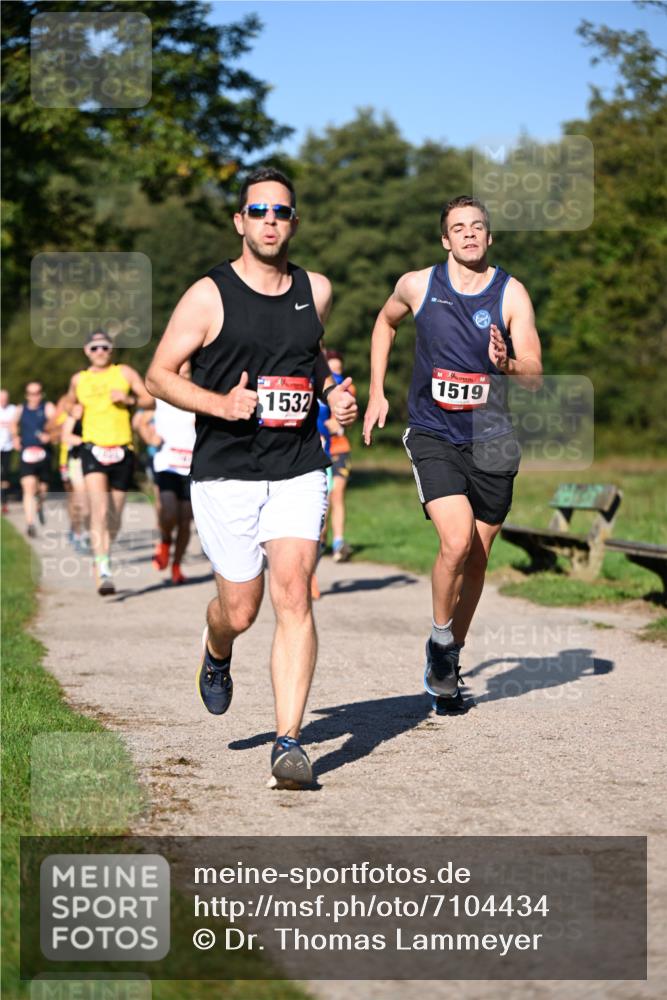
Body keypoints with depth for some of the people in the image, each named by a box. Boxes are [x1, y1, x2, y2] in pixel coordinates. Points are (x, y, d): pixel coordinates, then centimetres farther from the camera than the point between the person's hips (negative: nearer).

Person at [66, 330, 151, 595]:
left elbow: (150, 399, 4)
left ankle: (102, 559, 33)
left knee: (114, 518, 8)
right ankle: (103, 572, -26)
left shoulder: (124, 373, 8)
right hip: (93, 448, -1)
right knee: (99, 510, -21)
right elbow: (70, 402, 33)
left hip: (122, 450, 1)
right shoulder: (79, 379, 13)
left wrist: (129, 399, -11)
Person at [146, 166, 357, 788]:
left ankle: (288, 742, -11)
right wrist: (221, 403, -17)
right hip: (225, 473, -2)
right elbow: (159, 375, -2)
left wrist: (333, 392, 9)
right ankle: (216, 655, 42)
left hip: (298, 471, 2)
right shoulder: (209, 296, -5)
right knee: (240, 610, 3)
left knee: (293, 595, -13)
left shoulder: (316, 290, 8)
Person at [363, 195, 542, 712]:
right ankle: (440, 640, 3)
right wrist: (377, 393, 15)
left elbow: (535, 375, -9)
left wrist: (507, 364, -31)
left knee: (476, 559, 8)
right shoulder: (418, 285, -2)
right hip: (433, 436, -1)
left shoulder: (511, 293, -5)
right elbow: (386, 323, 20)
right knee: (457, 541, -21)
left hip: (489, 442, 2)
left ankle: (448, 666, 25)